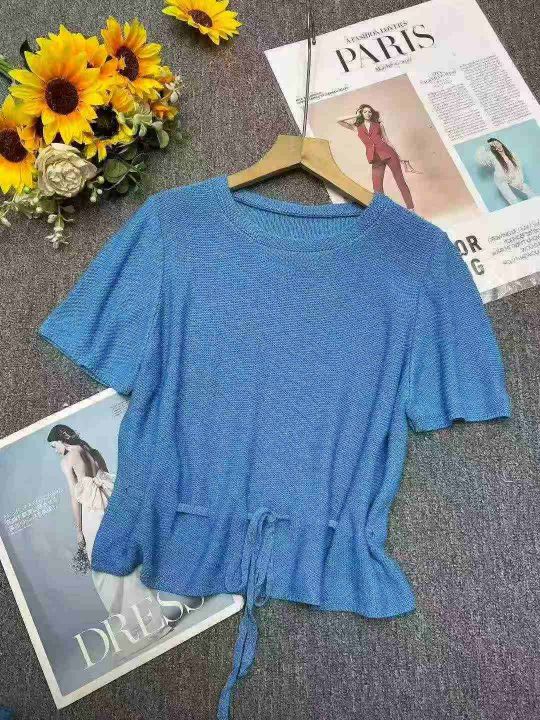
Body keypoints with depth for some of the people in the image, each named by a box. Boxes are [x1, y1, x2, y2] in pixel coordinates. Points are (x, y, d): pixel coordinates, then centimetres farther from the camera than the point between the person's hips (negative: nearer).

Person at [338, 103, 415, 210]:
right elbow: (339, 121, 9)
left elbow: (387, 141, 14)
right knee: (377, 187, -8)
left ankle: (411, 209, 1)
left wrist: (399, 157, 11)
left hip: (388, 153, -1)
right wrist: (356, 116, 14)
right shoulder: (357, 127, 15)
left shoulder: (378, 124, 14)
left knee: (400, 181, -2)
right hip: (375, 159, 1)